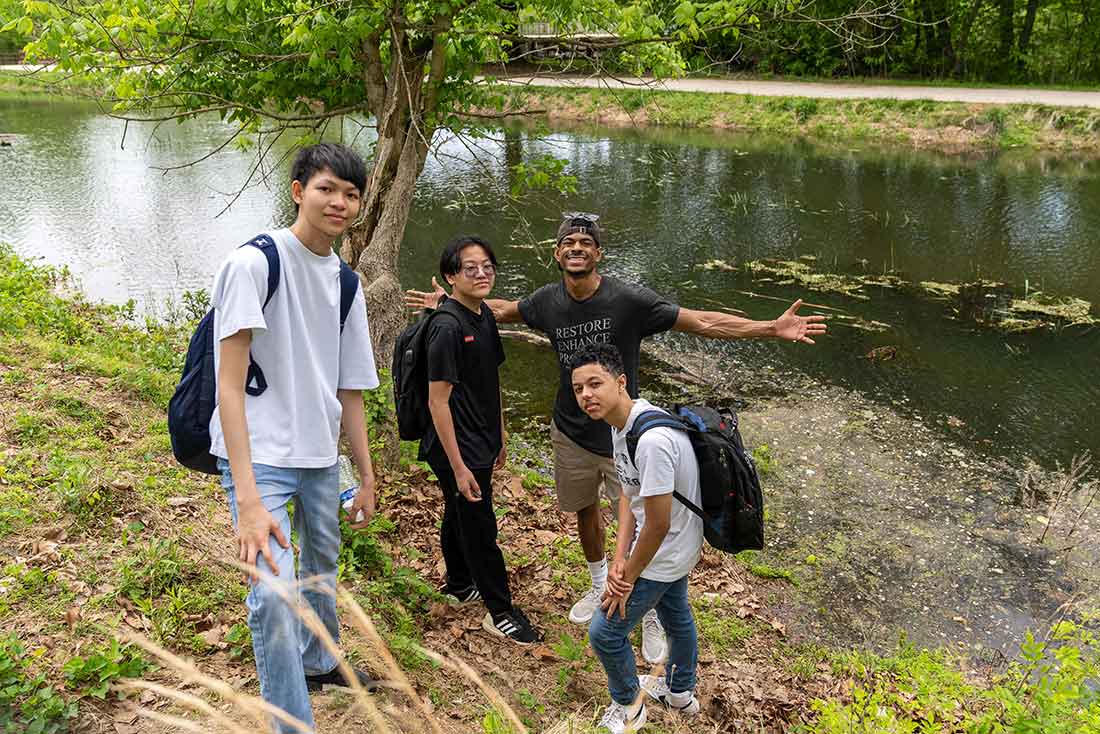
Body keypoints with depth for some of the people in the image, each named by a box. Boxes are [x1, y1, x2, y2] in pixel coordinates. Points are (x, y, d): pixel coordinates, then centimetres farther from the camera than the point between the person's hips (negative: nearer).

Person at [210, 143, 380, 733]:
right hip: (259, 457, -7)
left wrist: (367, 476, 14)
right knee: (274, 593, -17)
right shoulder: (253, 263, -16)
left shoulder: (345, 283, 5)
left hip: (320, 456, 7)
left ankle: (320, 663, 50)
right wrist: (248, 498, -28)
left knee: (322, 565, 24)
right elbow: (230, 384, -21)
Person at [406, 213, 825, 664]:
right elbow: (504, 310, 16)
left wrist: (773, 329, -26)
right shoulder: (548, 301, -6)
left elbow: (702, 322, -19)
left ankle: (652, 617, 24)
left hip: (622, 436, -4)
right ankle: (599, 586, 50)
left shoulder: (629, 300, -20)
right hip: (571, 433, 4)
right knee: (585, 511, 22)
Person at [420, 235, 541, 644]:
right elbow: (438, 400, -23)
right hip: (459, 449, -8)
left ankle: (459, 586, 42)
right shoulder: (447, 327, -23)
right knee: (480, 528, 4)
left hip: (481, 443, 8)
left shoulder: (484, 316, 4)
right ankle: (500, 611, 18)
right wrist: (459, 467, -22)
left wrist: (499, 436, 18)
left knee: (459, 516, 24)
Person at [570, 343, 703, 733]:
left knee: (605, 632, 5)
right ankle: (681, 692, 55)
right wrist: (620, 558, -7)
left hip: (663, 554, -9)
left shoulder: (652, 439, -37)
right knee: (675, 615, 30)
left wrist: (628, 576, -16)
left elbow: (658, 523, -30)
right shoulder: (621, 425, -6)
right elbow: (629, 494, 2)